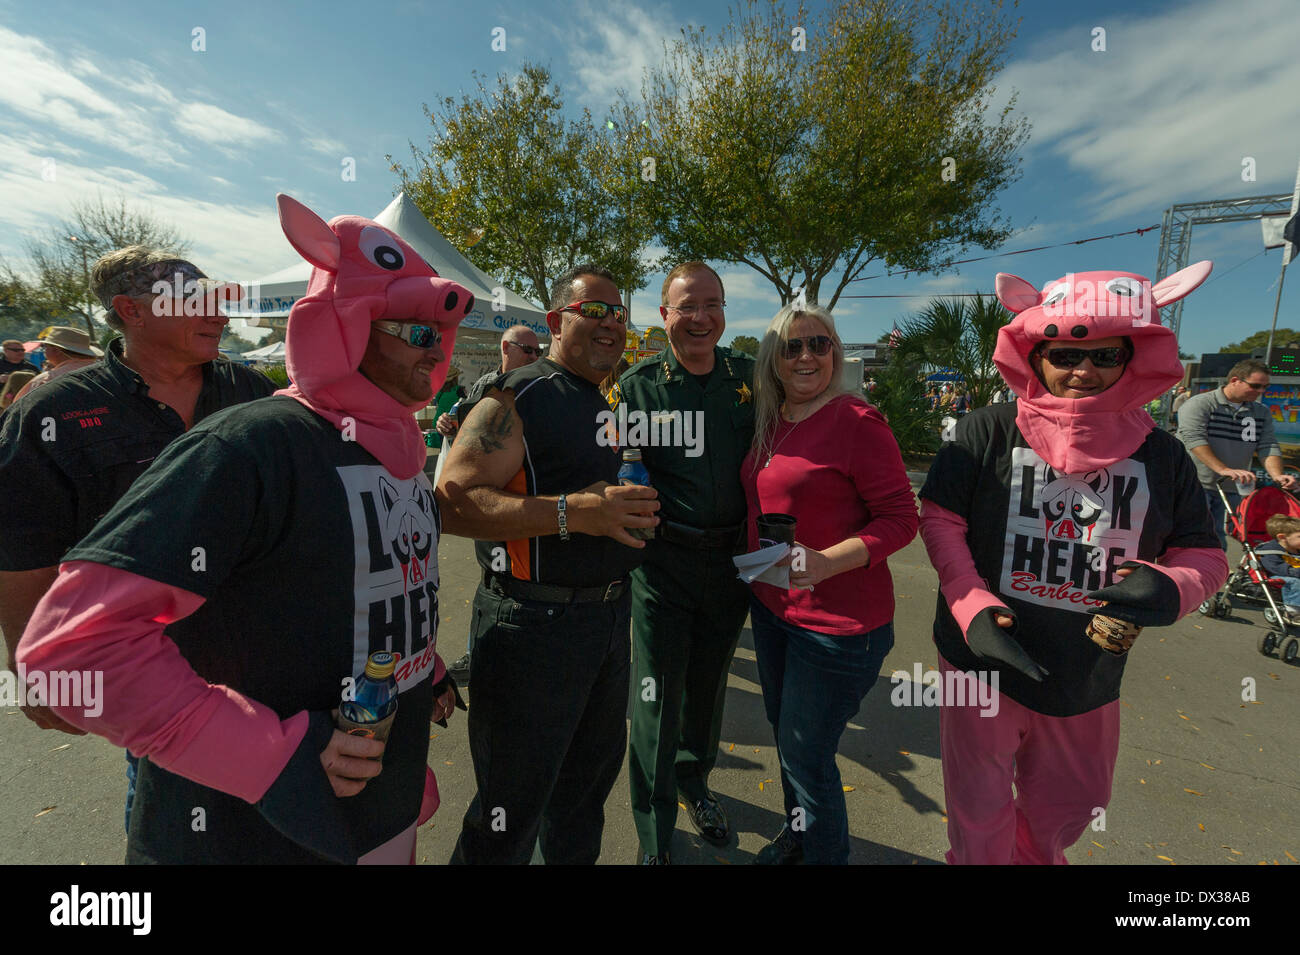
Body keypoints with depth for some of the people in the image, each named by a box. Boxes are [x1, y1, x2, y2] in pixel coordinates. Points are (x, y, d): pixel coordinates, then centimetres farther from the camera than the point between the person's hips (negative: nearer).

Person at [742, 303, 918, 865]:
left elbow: (901, 518, -17)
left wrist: (827, 561, -28)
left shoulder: (857, 423, -16)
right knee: (783, 732, 23)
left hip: (837, 620, -7)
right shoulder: (769, 423, 5)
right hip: (770, 606, 7)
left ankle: (827, 854, 34)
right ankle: (796, 833, 49)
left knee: (806, 757, 6)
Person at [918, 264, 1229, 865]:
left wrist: (1171, 589, -19)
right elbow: (939, 519, -10)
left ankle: (1031, 858, 58)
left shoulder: (1161, 455, -1)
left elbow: (1204, 556, 5)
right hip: (982, 664, -4)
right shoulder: (987, 433, -11)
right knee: (980, 822, 14)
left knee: (1065, 814, 28)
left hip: (1088, 680, 4)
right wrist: (973, 609, -22)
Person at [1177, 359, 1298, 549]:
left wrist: (1277, 475, -11)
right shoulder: (1199, 404, -6)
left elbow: (1268, 446, 8)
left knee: (1218, 544, 6)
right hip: (1195, 485, -6)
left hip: (1232, 489, 6)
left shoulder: (1261, 412, 15)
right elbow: (1194, 438, -19)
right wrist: (1223, 469, -28)